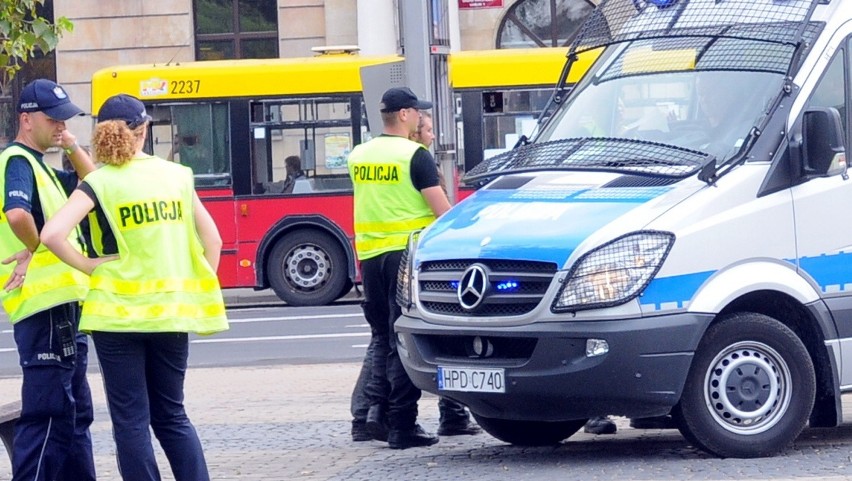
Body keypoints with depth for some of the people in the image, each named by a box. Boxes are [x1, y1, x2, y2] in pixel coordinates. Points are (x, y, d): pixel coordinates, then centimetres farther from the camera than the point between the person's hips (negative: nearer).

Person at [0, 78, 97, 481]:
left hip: (64, 302, 10)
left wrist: (72, 147, 11)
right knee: (47, 410, -11)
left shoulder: (40, 165, 18)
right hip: (44, 301, -10)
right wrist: (34, 247, -15)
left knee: (75, 411, 16)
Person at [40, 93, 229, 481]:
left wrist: (86, 265, -6)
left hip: (119, 313, -3)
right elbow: (212, 240, 8)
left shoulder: (99, 183, -5)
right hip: (172, 313, 3)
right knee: (172, 415, 15)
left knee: (131, 420, 3)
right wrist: (200, 293, 13)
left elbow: (52, 235, -19)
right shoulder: (177, 175, 6)